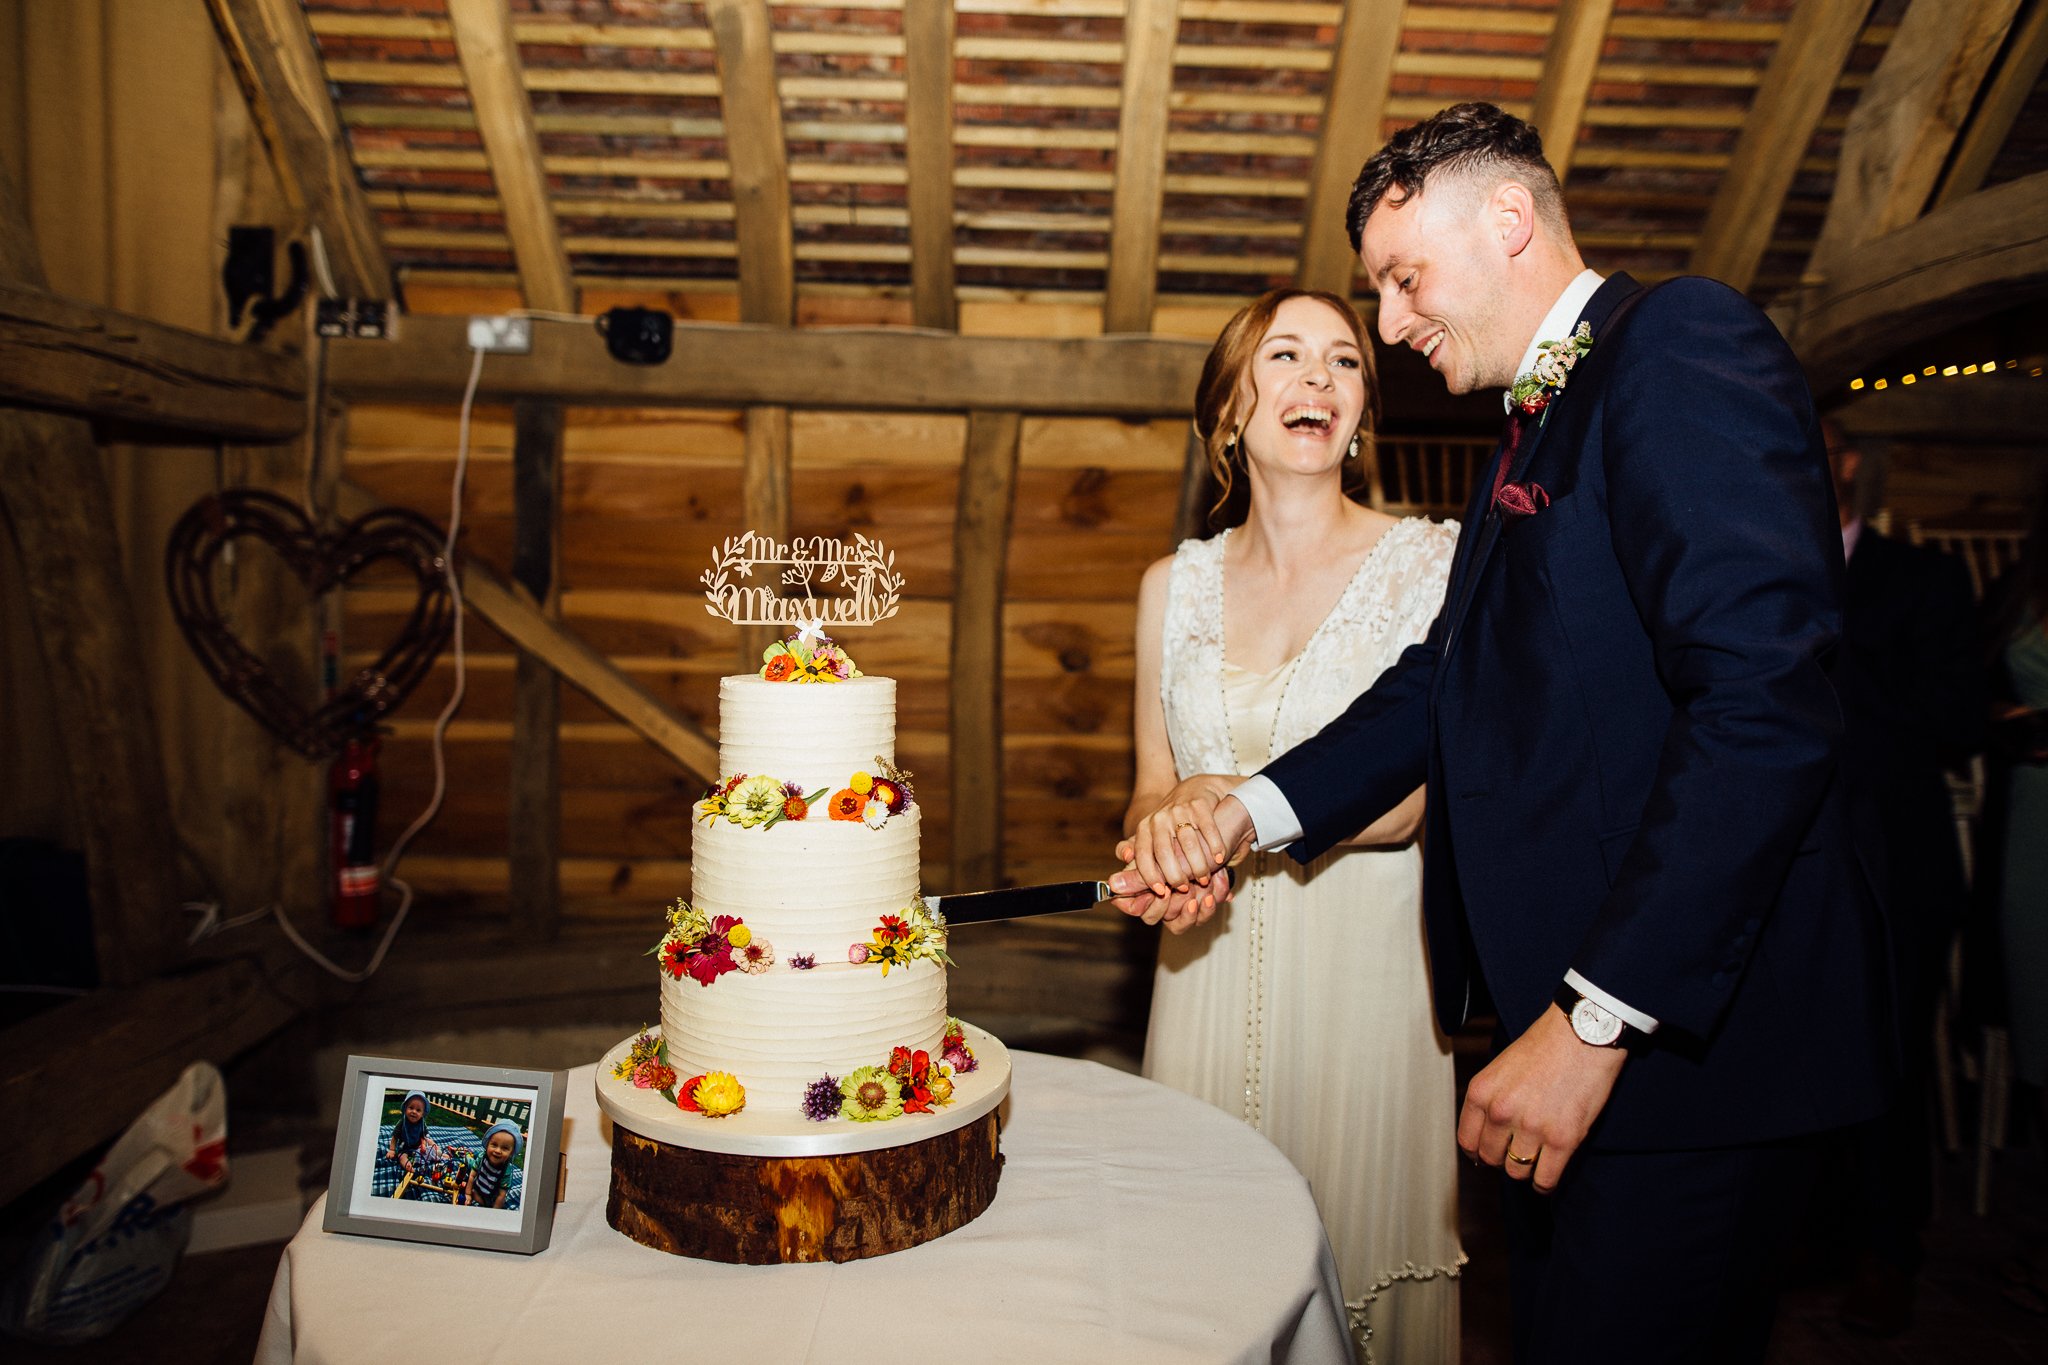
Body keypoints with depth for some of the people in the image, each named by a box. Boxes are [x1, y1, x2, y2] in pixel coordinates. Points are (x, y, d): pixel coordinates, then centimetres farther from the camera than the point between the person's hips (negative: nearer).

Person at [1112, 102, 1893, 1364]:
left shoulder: (1682, 340, -12)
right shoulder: (1533, 428, 18)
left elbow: (1766, 703, -24)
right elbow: (1446, 684, 11)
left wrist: (1597, 1020, -23)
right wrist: (1250, 809, -3)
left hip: (1696, 1029, -9)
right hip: (1561, 1000, 9)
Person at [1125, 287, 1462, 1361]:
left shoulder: (1435, 562, -4)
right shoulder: (1173, 585, 8)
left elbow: (1422, 795, -8)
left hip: (1362, 958, -3)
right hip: (1210, 961, 3)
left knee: (1356, 1250, 6)